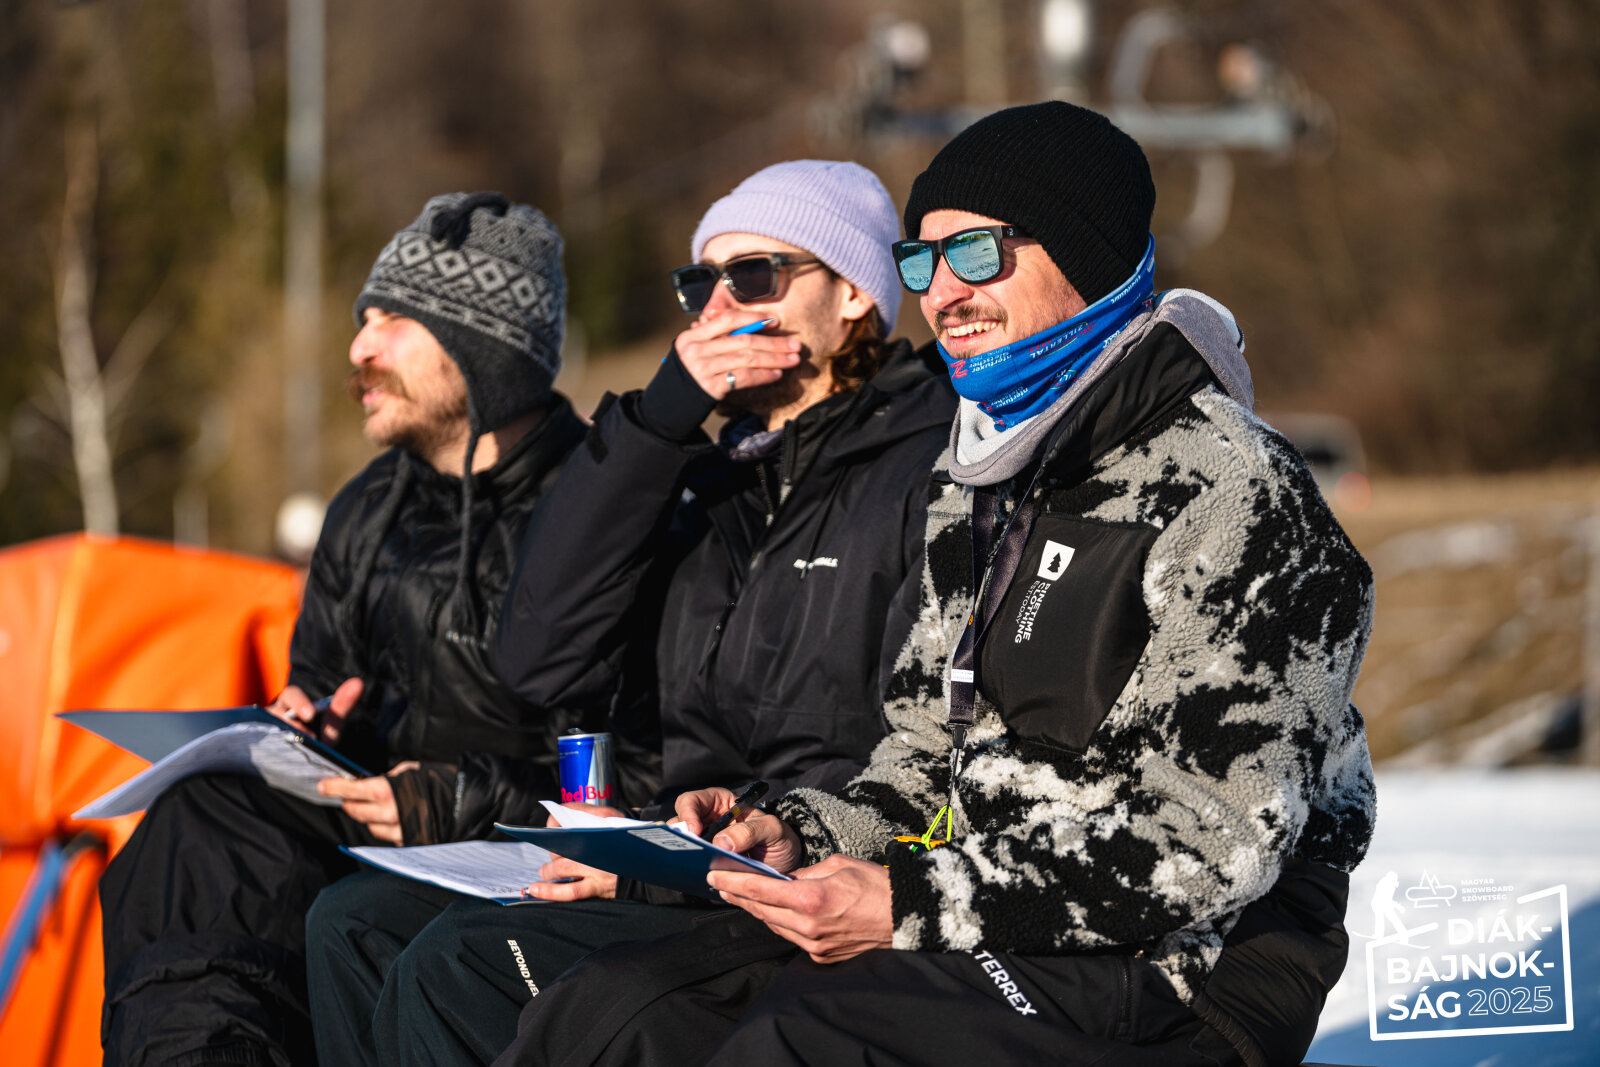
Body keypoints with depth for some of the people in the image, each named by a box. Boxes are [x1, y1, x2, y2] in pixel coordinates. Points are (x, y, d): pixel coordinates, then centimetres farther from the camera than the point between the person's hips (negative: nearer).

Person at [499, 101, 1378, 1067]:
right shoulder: (981, 484, 17)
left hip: (1183, 977, -8)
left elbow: (1212, 847, -19)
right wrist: (801, 836, 0)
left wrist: (916, 908, -20)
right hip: (996, 941, 8)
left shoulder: (1232, 495, -11)